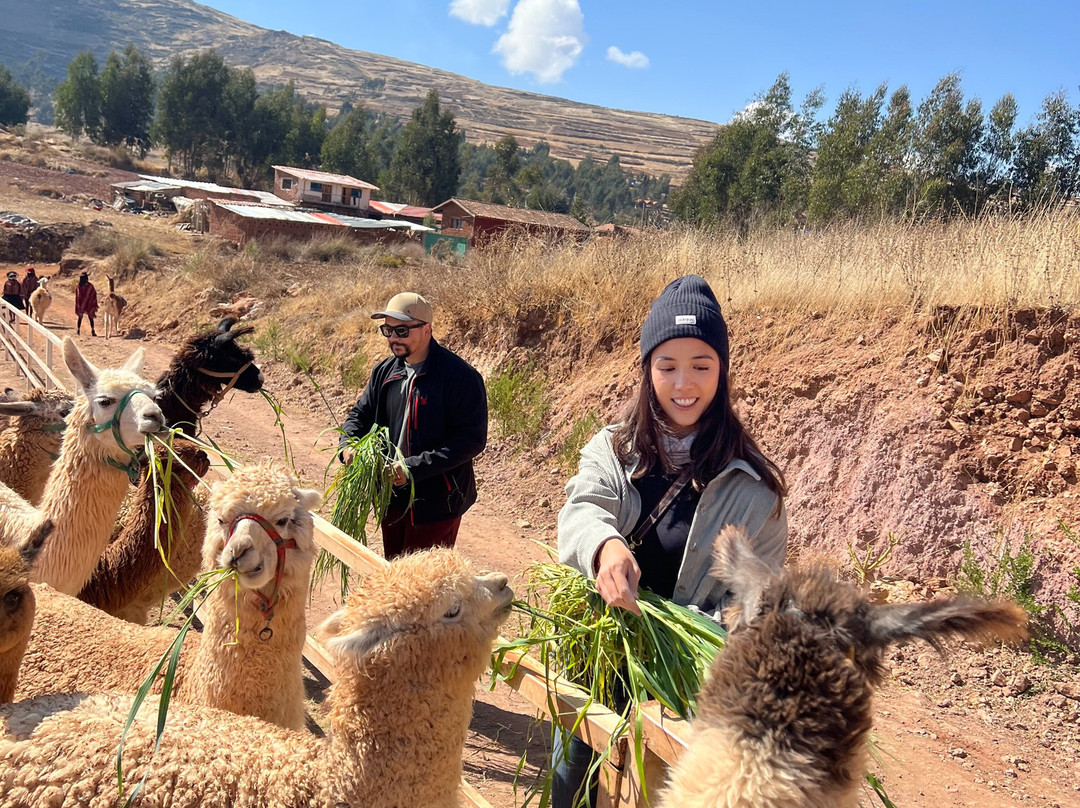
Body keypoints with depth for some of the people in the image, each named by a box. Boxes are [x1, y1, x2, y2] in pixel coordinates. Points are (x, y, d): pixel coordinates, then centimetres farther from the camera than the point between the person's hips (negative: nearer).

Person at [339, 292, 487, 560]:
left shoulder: (460, 376, -17)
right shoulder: (385, 371, 7)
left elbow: (473, 438, -21)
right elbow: (361, 414, 15)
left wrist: (414, 468, -27)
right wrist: (348, 446, -8)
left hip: (437, 503, -7)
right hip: (393, 500, 7)